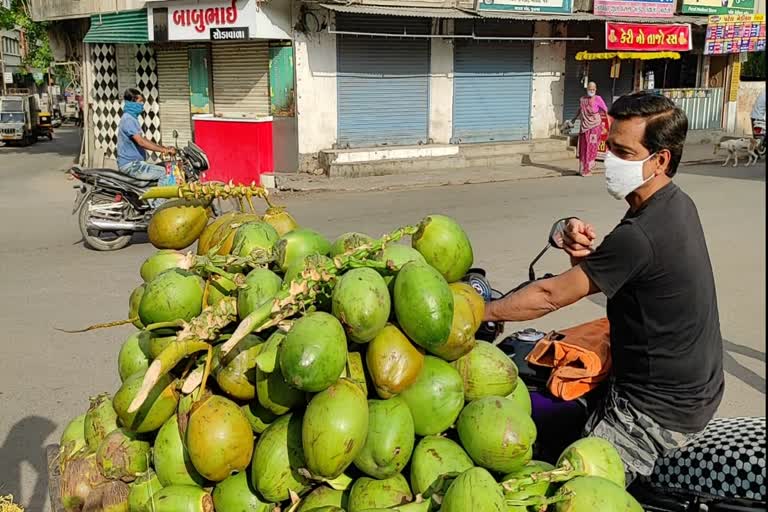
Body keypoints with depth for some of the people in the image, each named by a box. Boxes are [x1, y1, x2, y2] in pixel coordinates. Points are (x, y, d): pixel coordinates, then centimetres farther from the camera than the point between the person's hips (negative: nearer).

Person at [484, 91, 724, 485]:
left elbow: (551, 296, -21)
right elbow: (603, 277, 7)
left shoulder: (640, 235, -29)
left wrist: (479, 312, -11)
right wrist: (585, 255, -15)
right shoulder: (678, 204, 2)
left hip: (660, 410, -10)